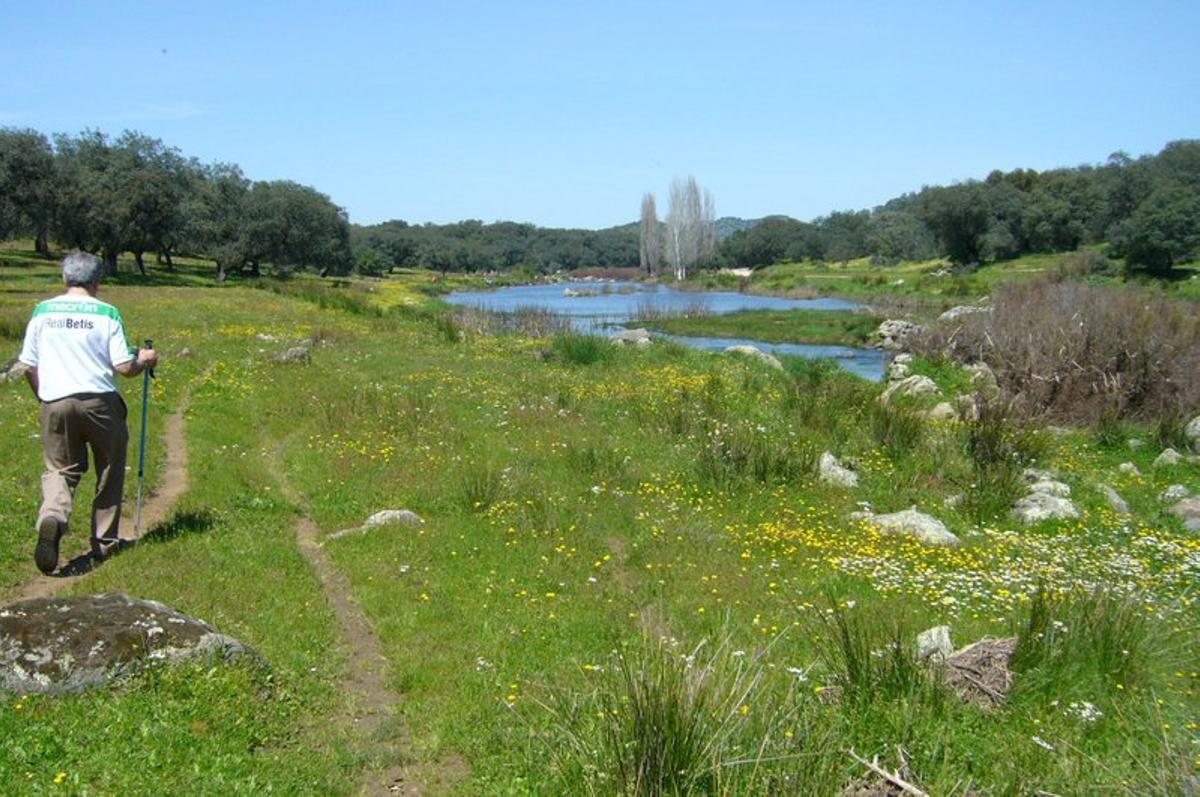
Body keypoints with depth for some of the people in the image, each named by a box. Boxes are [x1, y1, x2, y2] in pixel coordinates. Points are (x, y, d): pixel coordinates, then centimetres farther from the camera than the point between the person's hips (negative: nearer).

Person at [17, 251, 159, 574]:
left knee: (60, 469, 11)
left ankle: (52, 518, -20)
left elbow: (29, 366, 8)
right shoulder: (107, 313, -4)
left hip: (55, 403, 2)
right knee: (109, 473, 14)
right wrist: (144, 362, 14)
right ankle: (104, 543, 21)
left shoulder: (42, 311, 5)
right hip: (99, 401, -2)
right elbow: (123, 367, -7)